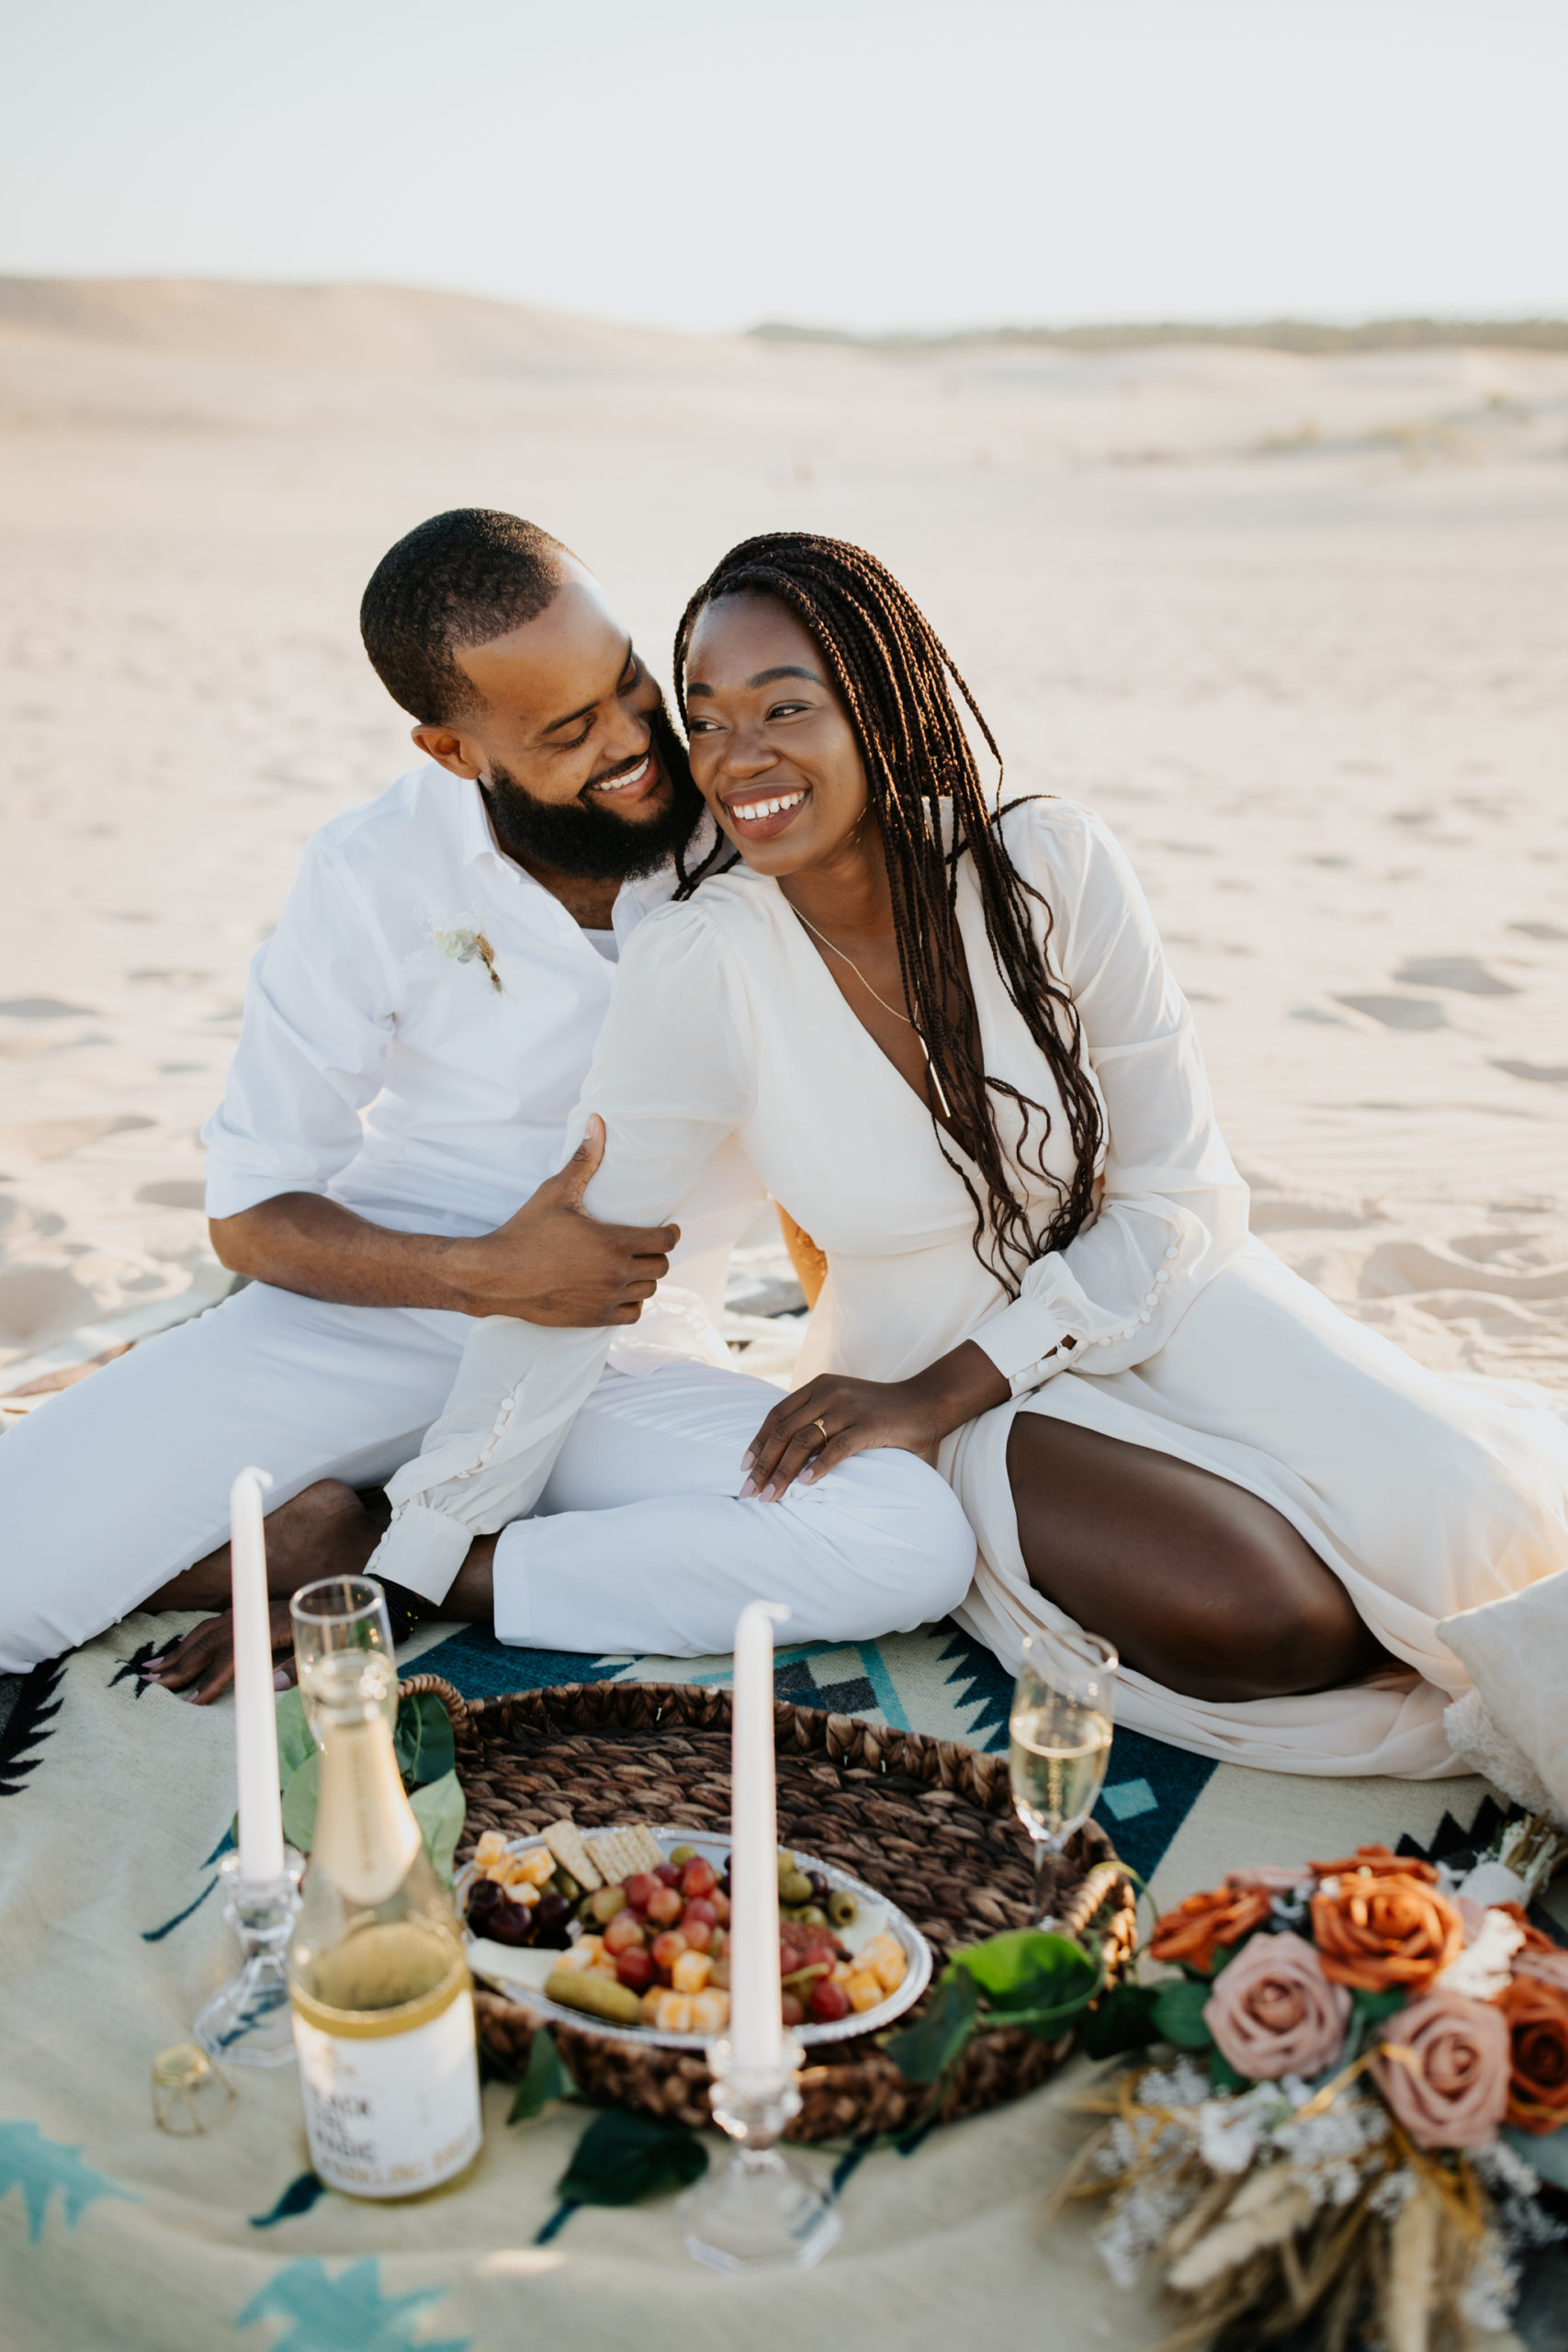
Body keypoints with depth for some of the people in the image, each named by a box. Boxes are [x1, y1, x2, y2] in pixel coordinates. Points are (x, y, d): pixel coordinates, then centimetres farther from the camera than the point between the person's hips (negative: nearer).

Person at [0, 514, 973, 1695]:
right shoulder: (373, 876, -10)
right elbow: (251, 1212, -4)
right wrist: (484, 1274, -21)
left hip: (628, 1364, 2)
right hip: (368, 1316, -1)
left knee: (917, 1542, -28)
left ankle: (387, 1573, -18)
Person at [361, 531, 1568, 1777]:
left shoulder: (1053, 869, -15)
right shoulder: (700, 969, -18)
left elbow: (1182, 1194, -10)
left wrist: (938, 1394, -16)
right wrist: (406, 1574, -15)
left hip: (1144, 1301, 2)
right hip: (931, 1375, -1)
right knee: (1252, 1616, -26)